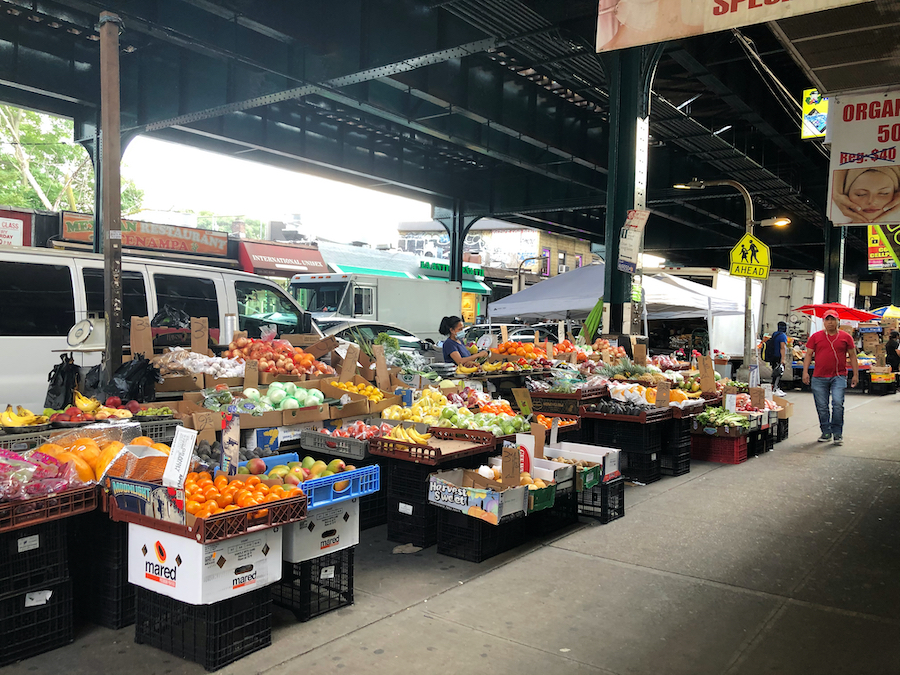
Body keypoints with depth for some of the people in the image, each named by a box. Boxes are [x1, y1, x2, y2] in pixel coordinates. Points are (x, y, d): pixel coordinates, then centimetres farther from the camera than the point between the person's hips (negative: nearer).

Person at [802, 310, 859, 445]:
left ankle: (837, 433, 0)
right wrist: (805, 371, -1)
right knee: (822, 407, 4)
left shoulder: (845, 337, 7)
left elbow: (852, 356, 11)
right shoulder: (816, 336, 7)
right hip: (819, 377, 1)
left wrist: (855, 374, 7)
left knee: (838, 403, -12)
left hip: (839, 377, -1)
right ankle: (826, 433, 17)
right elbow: (808, 354, 8)